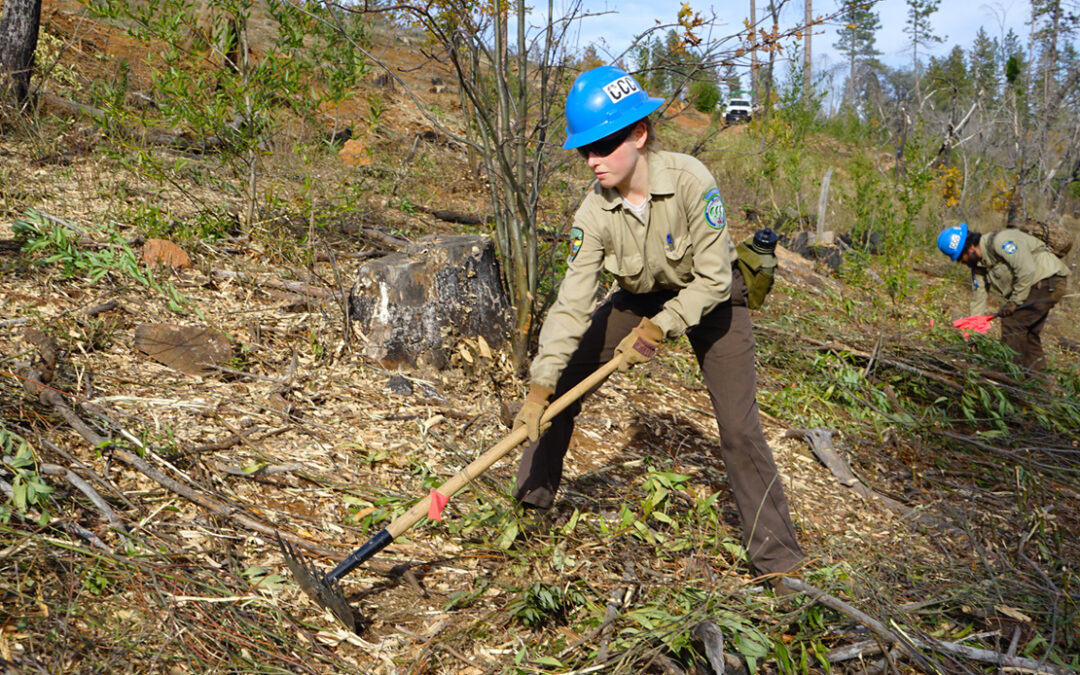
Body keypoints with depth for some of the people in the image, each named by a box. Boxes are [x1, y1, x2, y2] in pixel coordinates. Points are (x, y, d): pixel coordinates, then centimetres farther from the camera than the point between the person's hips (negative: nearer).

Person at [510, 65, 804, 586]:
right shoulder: (594, 213, -22)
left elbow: (713, 279, -26)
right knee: (560, 383, -2)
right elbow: (573, 302, -24)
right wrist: (539, 389, -29)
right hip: (641, 297, 4)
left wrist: (657, 329, -27)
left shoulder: (690, 181, -32)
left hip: (709, 300, -4)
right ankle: (532, 499, 19)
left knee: (739, 429, -10)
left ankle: (778, 559, 3)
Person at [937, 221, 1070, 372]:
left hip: (1048, 281, -10)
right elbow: (978, 298, 11)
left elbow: (1027, 270, -27)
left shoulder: (1001, 241, -22)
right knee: (1029, 332, 14)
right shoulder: (978, 265, 7)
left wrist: (1014, 301, -19)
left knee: (1012, 323, -15)